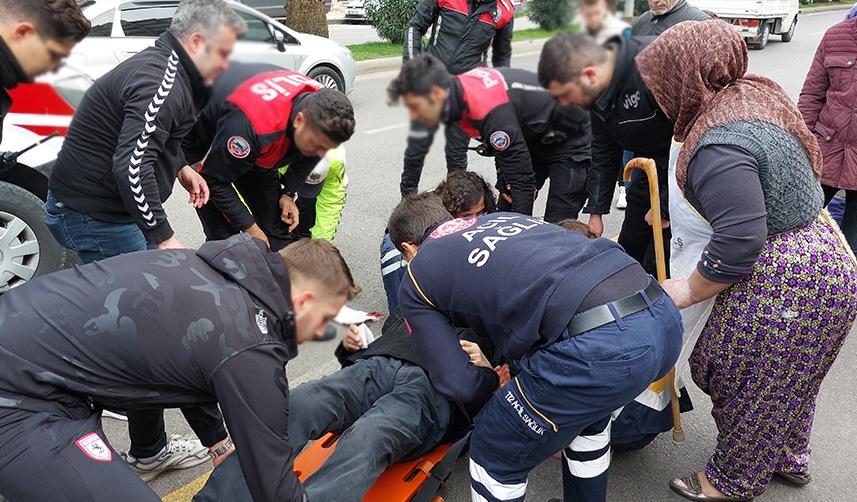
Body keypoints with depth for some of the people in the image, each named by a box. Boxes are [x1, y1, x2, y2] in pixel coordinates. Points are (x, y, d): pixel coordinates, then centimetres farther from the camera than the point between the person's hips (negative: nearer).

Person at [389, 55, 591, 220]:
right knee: (506, 212, 7)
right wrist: (504, 183, -1)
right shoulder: (461, 84, -11)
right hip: (535, 138, 9)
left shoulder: (490, 112, -39)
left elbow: (521, 179, -30)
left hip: (571, 139, -9)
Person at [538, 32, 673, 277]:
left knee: (657, 267, -8)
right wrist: (596, 211, 10)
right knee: (628, 251, 15)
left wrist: (666, 206, -21)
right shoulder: (599, 91, -5)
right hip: (654, 167, 8)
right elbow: (604, 151, 8)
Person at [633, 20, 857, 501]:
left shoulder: (720, 145, -28)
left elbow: (739, 242, -29)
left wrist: (689, 291, -13)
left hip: (784, 284, -9)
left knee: (749, 384, 11)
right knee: (786, 379, 26)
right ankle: (787, 459, 48)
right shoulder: (755, 92, 4)